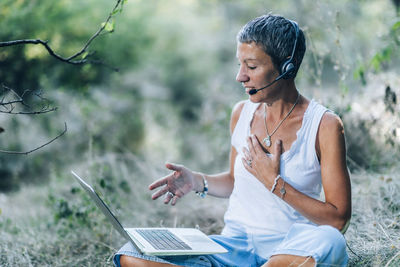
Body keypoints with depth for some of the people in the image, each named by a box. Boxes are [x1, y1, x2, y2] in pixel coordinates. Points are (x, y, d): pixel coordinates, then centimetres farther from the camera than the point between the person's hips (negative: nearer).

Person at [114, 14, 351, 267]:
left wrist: (274, 182, -15)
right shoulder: (242, 113, 6)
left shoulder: (324, 125, -9)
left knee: (328, 242, -41)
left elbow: (338, 219, -12)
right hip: (235, 243, 4)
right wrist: (197, 181, 2)